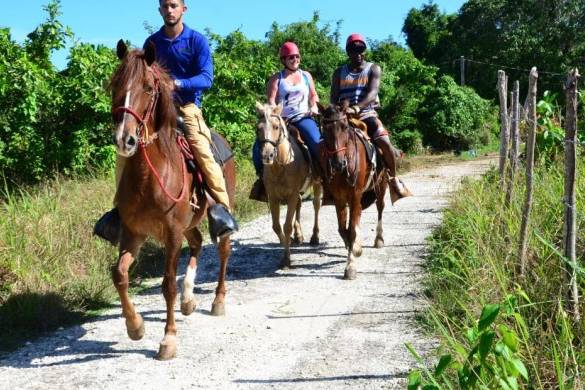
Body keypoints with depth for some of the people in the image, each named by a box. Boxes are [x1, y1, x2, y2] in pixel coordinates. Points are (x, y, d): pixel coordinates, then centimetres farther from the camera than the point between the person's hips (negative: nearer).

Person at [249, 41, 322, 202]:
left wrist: (314, 106, 0)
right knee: (258, 147, -17)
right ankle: (263, 178, 4)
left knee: (318, 144, -28)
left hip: (303, 118, 0)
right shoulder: (276, 78, 6)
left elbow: (313, 95, 21)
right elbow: (271, 101, -2)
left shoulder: (306, 76, 15)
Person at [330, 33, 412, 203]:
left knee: (385, 142, -25)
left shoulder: (373, 69, 5)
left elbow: (372, 93, -13)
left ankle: (394, 180, -2)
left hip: (367, 115, -2)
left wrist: (356, 107, -30)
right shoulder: (339, 72, 13)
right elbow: (333, 99, 5)